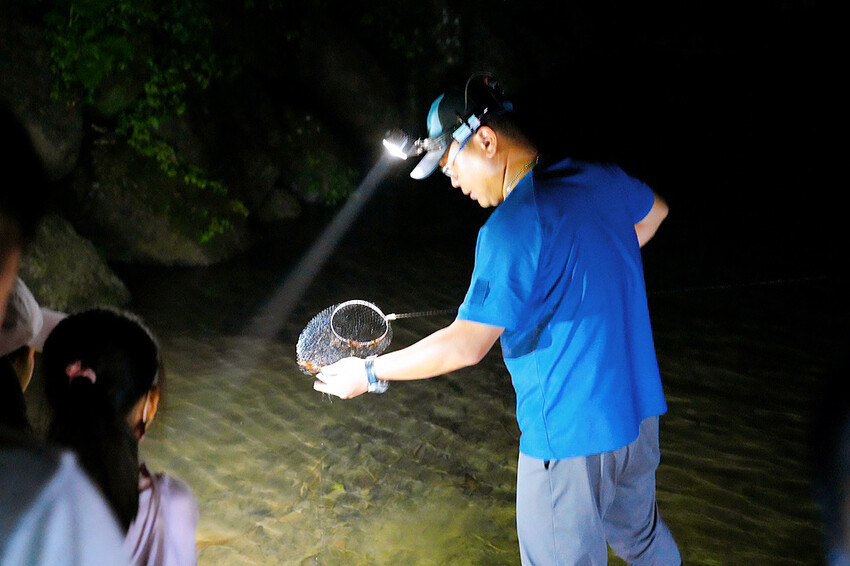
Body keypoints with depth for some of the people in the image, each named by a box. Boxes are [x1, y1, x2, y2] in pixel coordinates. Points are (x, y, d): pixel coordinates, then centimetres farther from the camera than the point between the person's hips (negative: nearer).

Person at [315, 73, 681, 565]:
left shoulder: (514, 227, -23)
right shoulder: (601, 179, 2)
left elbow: (466, 345, -25)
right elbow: (654, 211, 26)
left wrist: (369, 373, -14)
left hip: (570, 436, -8)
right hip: (639, 412, 8)